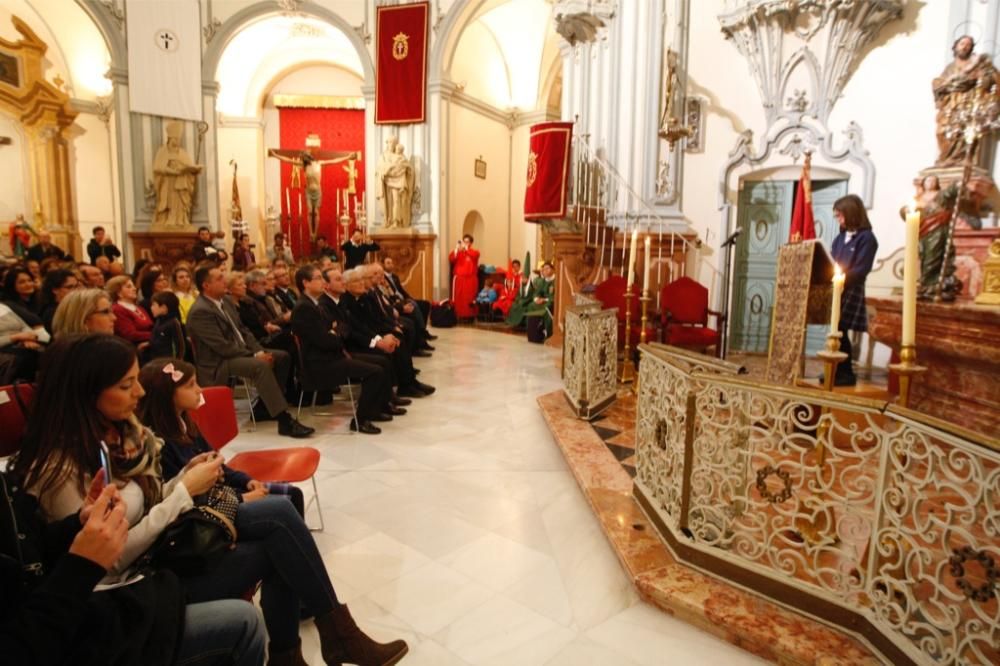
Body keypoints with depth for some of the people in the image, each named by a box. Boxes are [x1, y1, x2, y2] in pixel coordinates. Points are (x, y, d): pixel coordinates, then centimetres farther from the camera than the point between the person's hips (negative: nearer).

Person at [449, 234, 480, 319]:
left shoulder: (474, 252, 6)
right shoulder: (458, 252, 9)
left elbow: (474, 255, -19)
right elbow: (451, 259, -10)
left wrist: (465, 247, -24)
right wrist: (456, 249, -21)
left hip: (471, 279, -1)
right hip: (459, 278, 1)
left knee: (470, 297, -1)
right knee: (458, 297, -2)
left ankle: (470, 316, 4)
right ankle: (457, 315, 1)